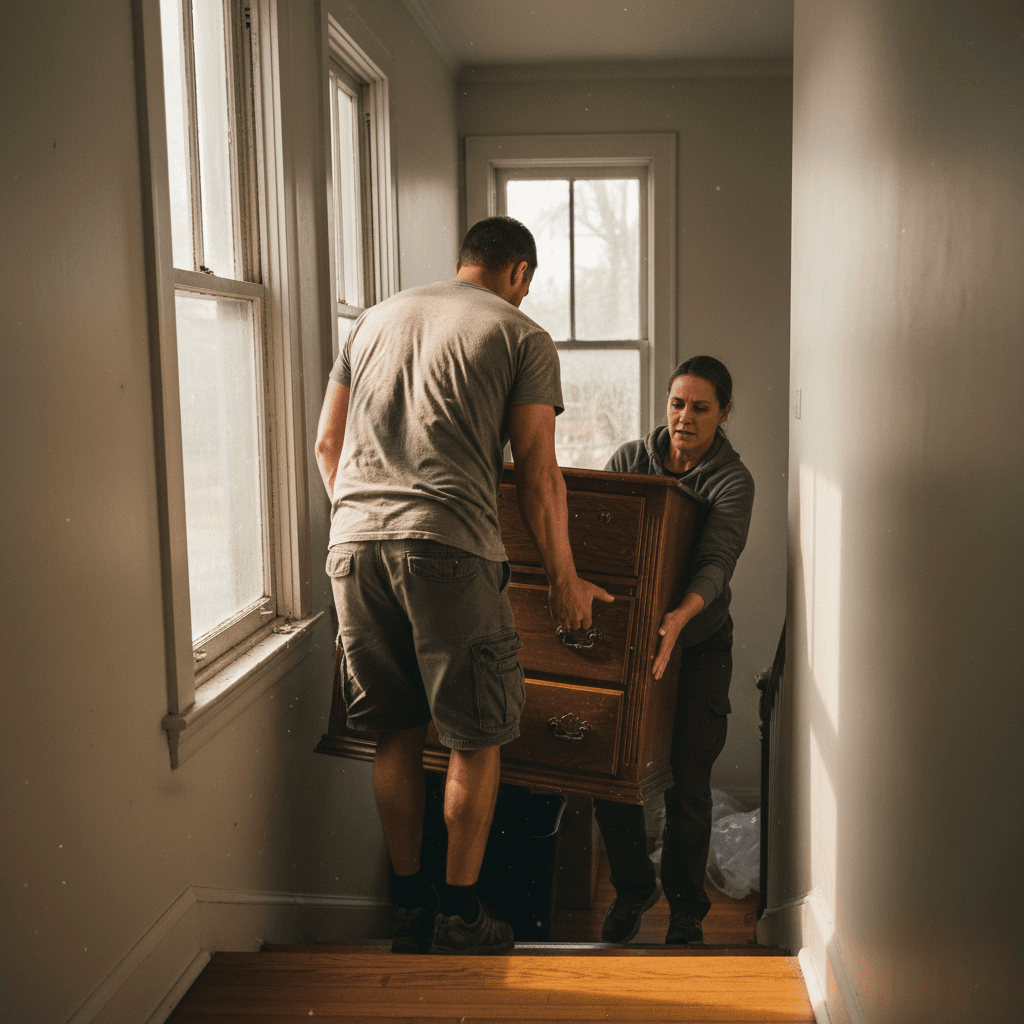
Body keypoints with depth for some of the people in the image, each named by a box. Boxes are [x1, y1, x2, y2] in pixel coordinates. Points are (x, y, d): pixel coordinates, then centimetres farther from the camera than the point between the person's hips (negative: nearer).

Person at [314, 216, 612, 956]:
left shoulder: (376, 319, 22)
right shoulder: (523, 335, 7)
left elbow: (327, 441, 21)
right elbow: (537, 473, 1)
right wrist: (565, 579, 10)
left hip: (354, 541, 6)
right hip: (449, 544, -5)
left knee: (396, 731, 15)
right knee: (477, 734, 9)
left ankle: (408, 907, 25)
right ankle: (459, 915, 17)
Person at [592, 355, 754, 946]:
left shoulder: (731, 480, -10)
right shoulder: (632, 459, 1)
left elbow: (715, 563, -25)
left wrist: (678, 617, -43)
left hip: (698, 643, -2)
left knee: (688, 785, -2)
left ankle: (687, 908, 20)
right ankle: (633, 890, 24)